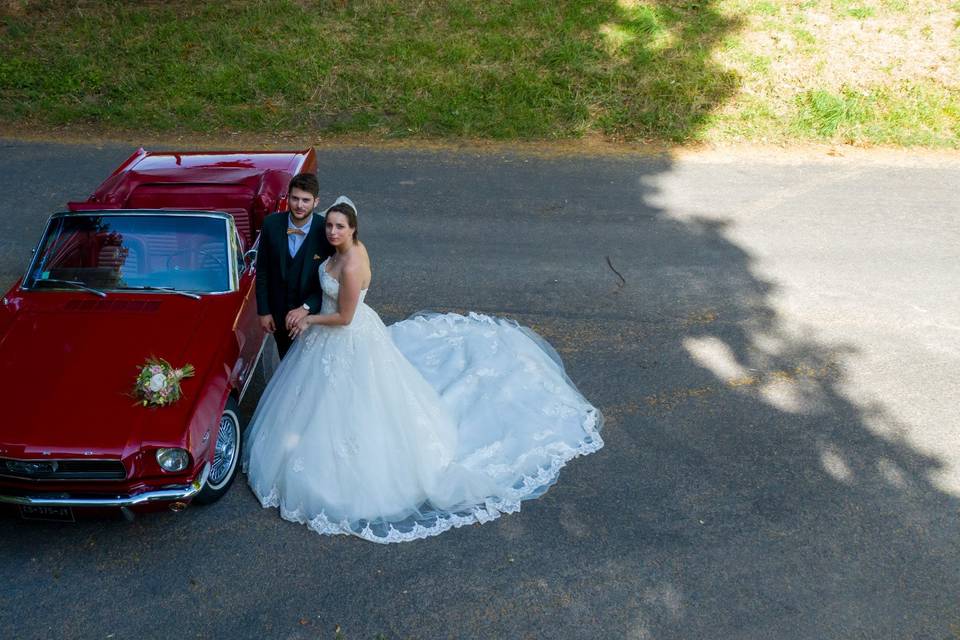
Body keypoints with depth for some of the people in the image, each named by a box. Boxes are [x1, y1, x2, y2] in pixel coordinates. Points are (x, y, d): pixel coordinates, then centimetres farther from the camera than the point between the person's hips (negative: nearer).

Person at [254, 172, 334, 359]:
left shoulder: (325, 230, -21)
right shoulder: (271, 224, -13)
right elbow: (262, 270, -4)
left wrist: (306, 308, -26)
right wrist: (263, 311, -3)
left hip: (313, 312, -2)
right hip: (278, 312, 2)